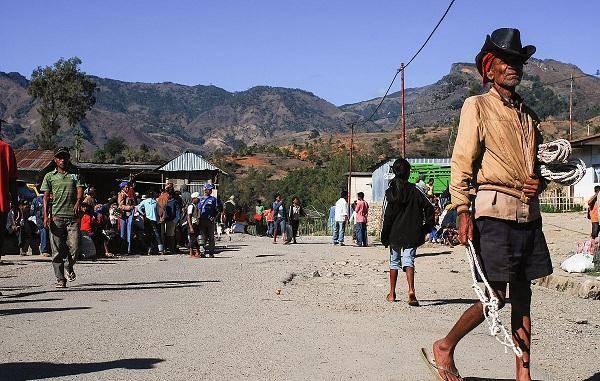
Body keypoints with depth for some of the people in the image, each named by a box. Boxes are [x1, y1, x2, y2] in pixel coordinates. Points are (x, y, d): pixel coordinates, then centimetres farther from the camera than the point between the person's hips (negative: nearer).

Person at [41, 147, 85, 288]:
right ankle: (60, 279, 6)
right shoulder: (50, 176, 10)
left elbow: (80, 191, 0)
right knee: (57, 251, -2)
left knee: (74, 249, -6)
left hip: (72, 216, 0)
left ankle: (68, 266, 24)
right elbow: (46, 197, 6)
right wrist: (46, 215, -6)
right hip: (56, 217, 0)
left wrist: (78, 201, -23)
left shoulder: (75, 175, 13)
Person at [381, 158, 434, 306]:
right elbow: (429, 208, -6)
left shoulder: (391, 191, -5)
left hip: (395, 233, 0)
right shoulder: (414, 191, -2)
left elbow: (388, 216, -6)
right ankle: (411, 290, -24)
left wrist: (385, 236, 0)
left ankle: (392, 293, 23)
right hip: (412, 234, 0)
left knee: (394, 262, 15)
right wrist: (426, 228, 6)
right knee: (408, 261, -2)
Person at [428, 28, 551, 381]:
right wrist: (463, 211, -14)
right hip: (494, 210, -6)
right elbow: (462, 162, -5)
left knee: (522, 297, 7)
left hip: (529, 213, 7)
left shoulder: (529, 115, 20)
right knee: (495, 297, -8)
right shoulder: (477, 106, 1)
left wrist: (539, 182, 5)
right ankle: (446, 347, 12)